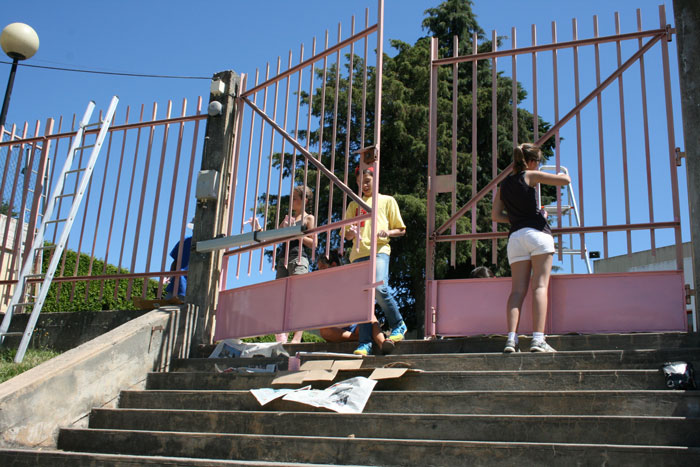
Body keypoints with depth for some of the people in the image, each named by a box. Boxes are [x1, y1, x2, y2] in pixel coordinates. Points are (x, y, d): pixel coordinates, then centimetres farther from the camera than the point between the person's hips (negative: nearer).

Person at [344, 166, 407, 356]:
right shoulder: (354, 205, 25)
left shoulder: (387, 200, 16)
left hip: (379, 250, -4)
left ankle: (398, 326, -4)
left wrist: (387, 232, -8)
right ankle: (365, 343, -6)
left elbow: (401, 230, 14)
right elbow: (347, 235, 23)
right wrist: (351, 233, -2)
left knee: (380, 288, -25)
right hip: (358, 253, 4)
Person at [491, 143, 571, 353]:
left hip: (515, 237, 5)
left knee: (518, 289, 0)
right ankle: (538, 338, -16)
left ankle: (511, 337, -13)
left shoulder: (504, 184, 20)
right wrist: (560, 174, 23)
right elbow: (565, 180, 1)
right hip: (537, 233, -5)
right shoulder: (530, 176, 4)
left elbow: (495, 215, 17)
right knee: (540, 286, -8)